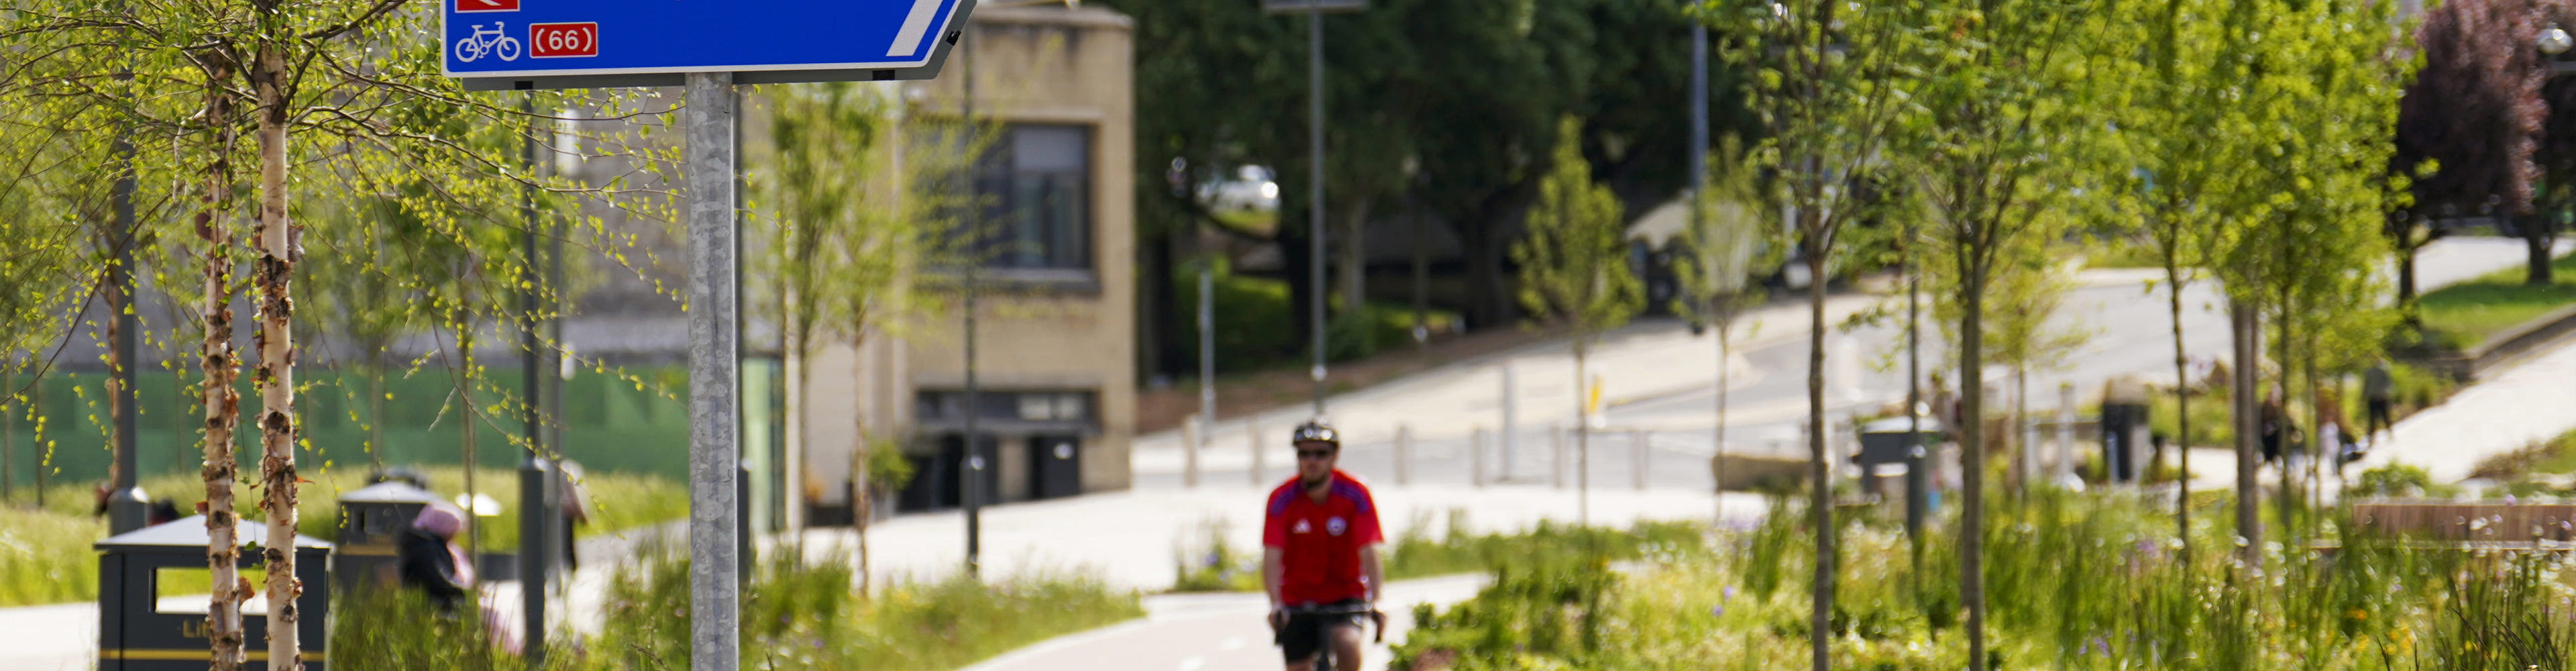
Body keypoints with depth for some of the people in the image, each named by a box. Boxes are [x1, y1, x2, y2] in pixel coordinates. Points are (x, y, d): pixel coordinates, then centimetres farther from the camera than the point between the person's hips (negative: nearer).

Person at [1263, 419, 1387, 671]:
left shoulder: (1355, 494, -14)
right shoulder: (1282, 499, -13)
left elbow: (1368, 553, -19)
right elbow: (1271, 558, -20)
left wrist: (1374, 604, -33)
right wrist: (1275, 605, -35)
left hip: (1344, 595, -1)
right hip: (1297, 599, 1)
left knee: (1348, 647, -29)